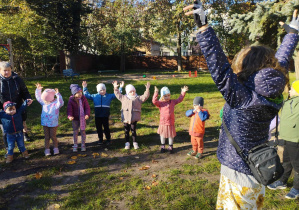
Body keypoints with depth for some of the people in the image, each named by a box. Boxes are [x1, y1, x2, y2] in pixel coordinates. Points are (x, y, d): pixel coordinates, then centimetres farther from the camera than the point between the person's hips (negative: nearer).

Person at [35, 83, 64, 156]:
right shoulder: (44, 103, 4)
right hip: (45, 123, 5)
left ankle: (56, 148, 26)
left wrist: (58, 94, -43)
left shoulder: (56, 103, -15)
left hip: (53, 123, -5)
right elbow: (38, 97, 14)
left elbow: (60, 103, -36)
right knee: (47, 137, 12)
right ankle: (47, 150, 22)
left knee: (53, 136, 6)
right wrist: (38, 89, 5)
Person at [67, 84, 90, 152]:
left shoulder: (83, 98, -8)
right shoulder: (71, 100, -10)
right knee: (75, 131, 10)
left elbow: (87, 107, -7)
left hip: (82, 118, 0)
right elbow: (69, 109, -11)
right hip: (75, 119, 0)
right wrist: (70, 116, -29)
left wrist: (87, 114, -23)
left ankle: (83, 145, 22)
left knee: (83, 131, 8)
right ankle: (75, 145, 24)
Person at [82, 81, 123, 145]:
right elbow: (87, 95, 14)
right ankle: (100, 139, 27)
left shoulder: (109, 96, 3)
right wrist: (85, 87, 10)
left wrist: (120, 88, -1)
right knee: (99, 128, 11)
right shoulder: (94, 96, 6)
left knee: (106, 128, 5)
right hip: (97, 116, 2)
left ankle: (108, 139, 20)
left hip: (105, 116, -2)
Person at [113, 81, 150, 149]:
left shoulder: (138, 98, 4)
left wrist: (147, 89, -12)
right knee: (126, 131, 10)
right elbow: (118, 94, 19)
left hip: (134, 118, -1)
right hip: (126, 118, 1)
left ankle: (134, 143, 21)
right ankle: (127, 142, 23)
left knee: (133, 130, 7)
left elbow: (145, 96, -4)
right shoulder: (124, 98, 9)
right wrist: (115, 88, 12)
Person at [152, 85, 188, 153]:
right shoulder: (160, 103, -10)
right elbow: (154, 101, -27)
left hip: (171, 123, 2)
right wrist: (156, 93, -36)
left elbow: (179, 99, 13)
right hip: (163, 123, -2)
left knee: (171, 135, 11)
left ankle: (170, 147, 31)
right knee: (163, 135, 15)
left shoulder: (173, 102, 3)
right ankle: (162, 146, 35)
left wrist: (183, 92, 5)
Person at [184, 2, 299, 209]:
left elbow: (220, 67, -37)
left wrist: (203, 25, -39)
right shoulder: (272, 94, -5)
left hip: (238, 174, -7)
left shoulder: (242, 99, -26)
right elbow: (280, 61, 9)